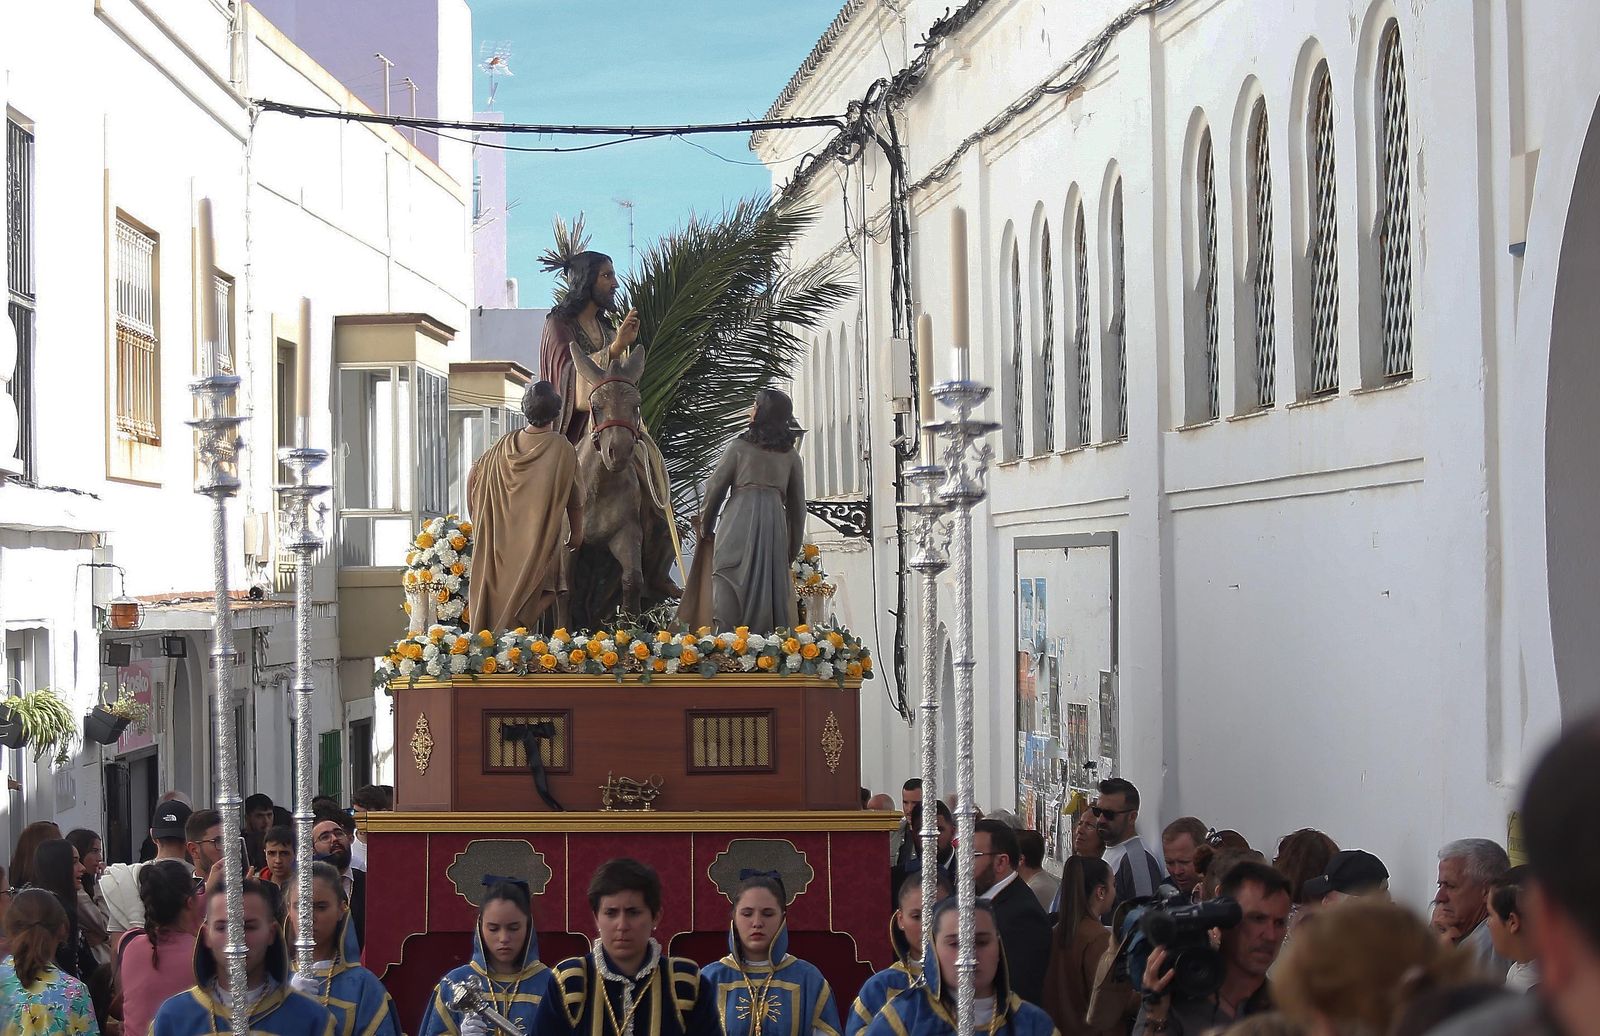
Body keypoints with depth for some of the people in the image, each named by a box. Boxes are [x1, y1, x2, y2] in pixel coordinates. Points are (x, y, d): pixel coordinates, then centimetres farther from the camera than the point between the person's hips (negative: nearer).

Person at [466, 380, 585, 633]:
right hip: (539, 542, -4)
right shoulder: (562, 449, -13)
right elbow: (574, 499, -7)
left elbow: (474, 474, 9)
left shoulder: (506, 444, 0)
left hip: (501, 540, 4)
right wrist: (576, 533, 7)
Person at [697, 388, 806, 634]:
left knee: (730, 583, -6)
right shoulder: (790, 454, 13)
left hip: (739, 518, -3)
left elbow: (715, 487, 4)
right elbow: (797, 503, 14)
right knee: (771, 582, 5)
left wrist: (705, 526, 16)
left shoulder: (740, 446, 2)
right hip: (775, 520, 3)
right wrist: (793, 547, 20)